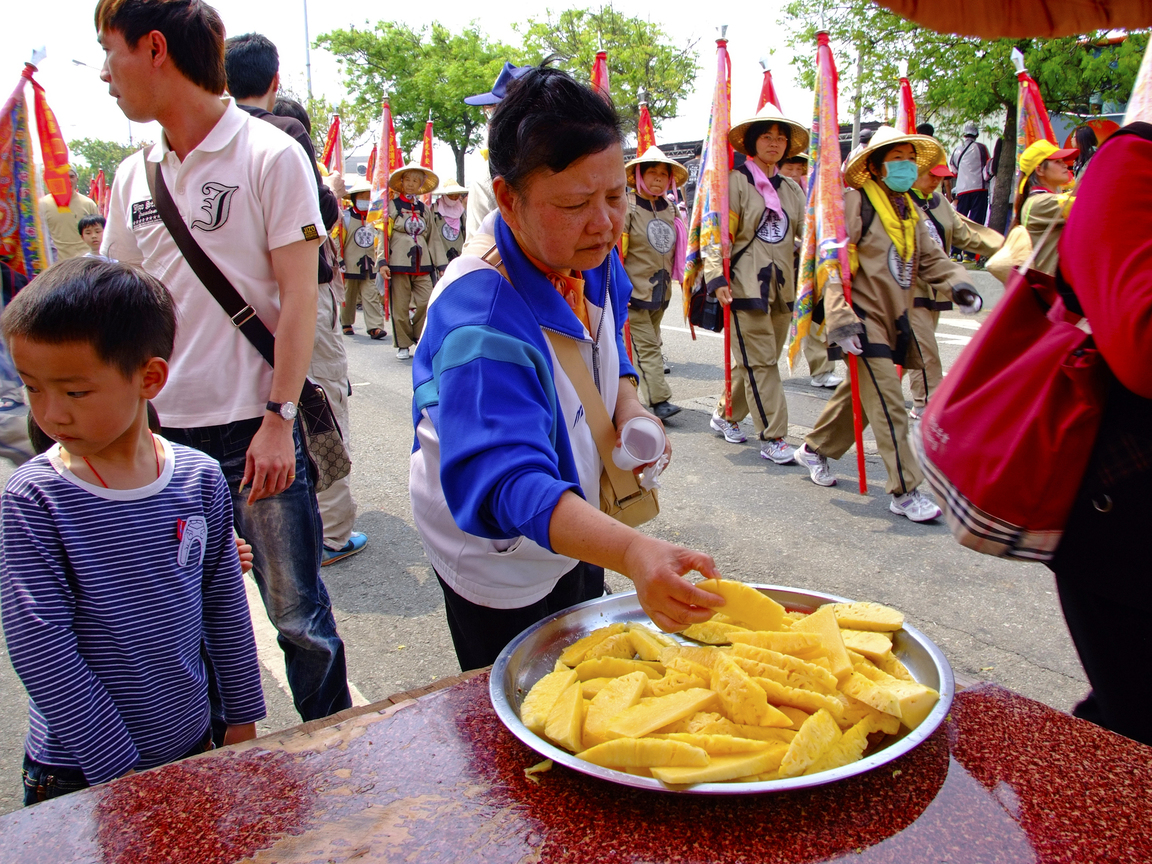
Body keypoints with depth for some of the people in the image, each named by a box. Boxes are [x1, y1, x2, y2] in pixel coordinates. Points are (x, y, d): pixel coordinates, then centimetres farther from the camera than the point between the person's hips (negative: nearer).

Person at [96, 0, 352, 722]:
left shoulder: (271, 156, -5)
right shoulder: (134, 178, 11)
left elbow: (299, 297, -9)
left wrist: (279, 419, -14)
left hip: (254, 428, -5)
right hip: (161, 431, 5)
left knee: (296, 609, 4)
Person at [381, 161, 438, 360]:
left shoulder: (423, 208, 16)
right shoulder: (392, 205, 4)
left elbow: (430, 236, 18)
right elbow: (383, 234, -2)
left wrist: (438, 262, 13)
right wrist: (382, 262, -11)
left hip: (422, 263, 3)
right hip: (399, 262, -3)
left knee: (426, 303, -6)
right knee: (400, 306, 0)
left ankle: (421, 340, 10)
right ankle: (403, 345, 10)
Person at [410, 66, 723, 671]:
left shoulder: (592, 259, -11)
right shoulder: (480, 319, -37)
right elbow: (507, 481, -47)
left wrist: (627, 405, -11)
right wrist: (630, 552, -62)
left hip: (577, 528, 8)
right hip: (497, 555, -7)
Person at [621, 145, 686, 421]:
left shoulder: (672, 211, 10)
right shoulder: (627, 210, -9)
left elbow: (679, 250, 22)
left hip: (661, 292, 7)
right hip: (634, 292, -7)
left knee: (649, 344, 14)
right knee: (646, 346, -10)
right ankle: (659, 400, -11)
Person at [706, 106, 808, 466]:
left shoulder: (792, 189, 16)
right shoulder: (735, 182, -2)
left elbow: (807, 234, 17)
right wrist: (717, 277, -19)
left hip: (782, 286, 6)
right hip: (746, 285, -6)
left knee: (757, 358, 11)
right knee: (759, 361, -6)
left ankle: (726, 414, 29)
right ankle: (772, 437, -1)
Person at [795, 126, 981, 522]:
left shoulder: (911, 210, 14)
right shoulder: (854, 202, -11)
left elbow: (930, 258, 12)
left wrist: (957, 284, -9)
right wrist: (840, 319, -26)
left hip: (893, 317, 8)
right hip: (863, 316, -8)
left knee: (859, 393, 17)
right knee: (888, 404, -10)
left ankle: (814, 449, 37)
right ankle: (905, 492, -4)